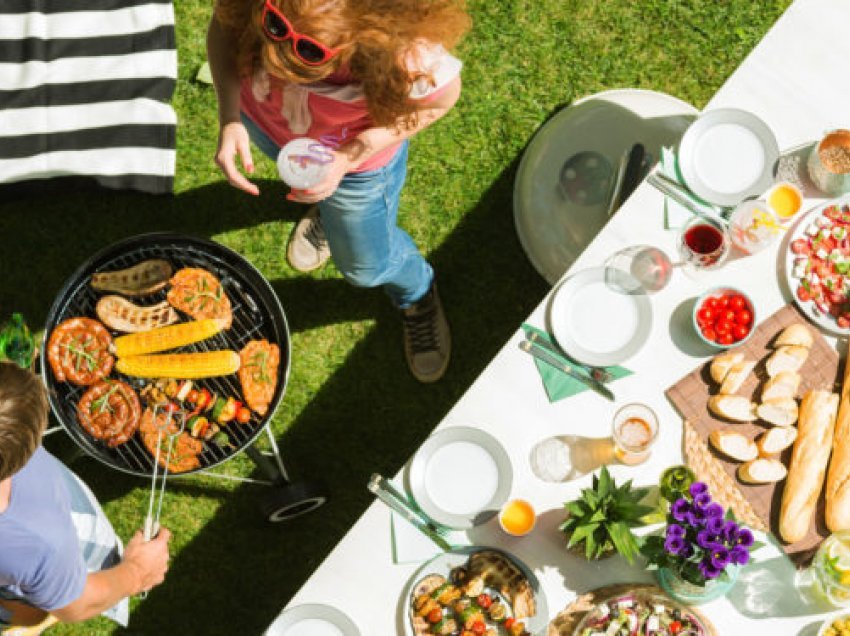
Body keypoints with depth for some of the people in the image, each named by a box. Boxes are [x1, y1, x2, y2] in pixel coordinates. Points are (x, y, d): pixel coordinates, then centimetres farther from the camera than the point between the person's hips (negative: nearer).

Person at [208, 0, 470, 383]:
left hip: (356, 161, -2)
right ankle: (329, 205, 74)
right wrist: (229, 118, -30)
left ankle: (417, 297, 59)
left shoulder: (413, 62, -46)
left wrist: (351, 157, -32)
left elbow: (443, 98, -22)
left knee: (367, 267, 24)